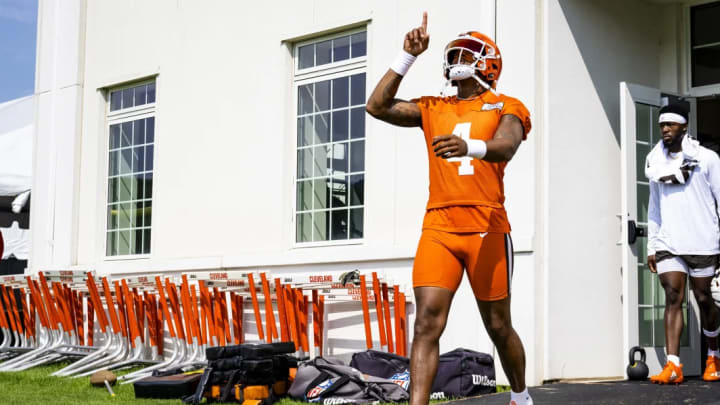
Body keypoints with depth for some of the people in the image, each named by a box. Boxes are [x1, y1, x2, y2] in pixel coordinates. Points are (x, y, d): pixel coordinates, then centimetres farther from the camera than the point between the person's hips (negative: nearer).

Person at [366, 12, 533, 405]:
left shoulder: (505, 107, 5)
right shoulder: (434, 109, 17)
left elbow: (505, 146, -16)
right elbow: (378, 106, 9)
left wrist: (469, 146, -38)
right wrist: (408, 55, 8)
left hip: (486, 228, -3)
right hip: (438, 228, 3)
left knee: (498, 326, 10)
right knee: (427, 323, -11)